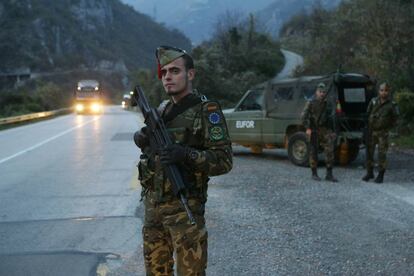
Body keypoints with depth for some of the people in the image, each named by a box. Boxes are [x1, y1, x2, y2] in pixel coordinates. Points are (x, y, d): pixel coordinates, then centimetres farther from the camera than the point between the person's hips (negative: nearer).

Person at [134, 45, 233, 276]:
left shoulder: (206, 111, -10)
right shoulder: (162, 110, 10)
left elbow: (224, 161, -15)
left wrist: (186, 154, -29)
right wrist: (143, 139, 0)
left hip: (184, 207, -7)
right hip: (153, 203, 7)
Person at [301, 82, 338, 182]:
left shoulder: (328, 104, 10)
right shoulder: (311, 103, -4)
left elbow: (331, 118, 18)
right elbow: (304, 116, -9)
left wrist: (332, 131, 15)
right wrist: (307, 128, -18)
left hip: (326, 130, 4)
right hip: (314, 130, -4)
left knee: (329, 150, -7)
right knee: (314, 151, 2)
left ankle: (329, 174, -3)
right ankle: (314, 174, 11)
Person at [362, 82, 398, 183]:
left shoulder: (391, 105, -8)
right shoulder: (373, 101, -3)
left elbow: (394, 118, 6)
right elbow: (367, 113, 10)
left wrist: (388, 127, 6)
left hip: (383, 132, -3)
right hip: (371, 131, 3)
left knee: (382, 154, -4)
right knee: (369, 152, 7)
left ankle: (381, 175, 4)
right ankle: (370, 173, 20)